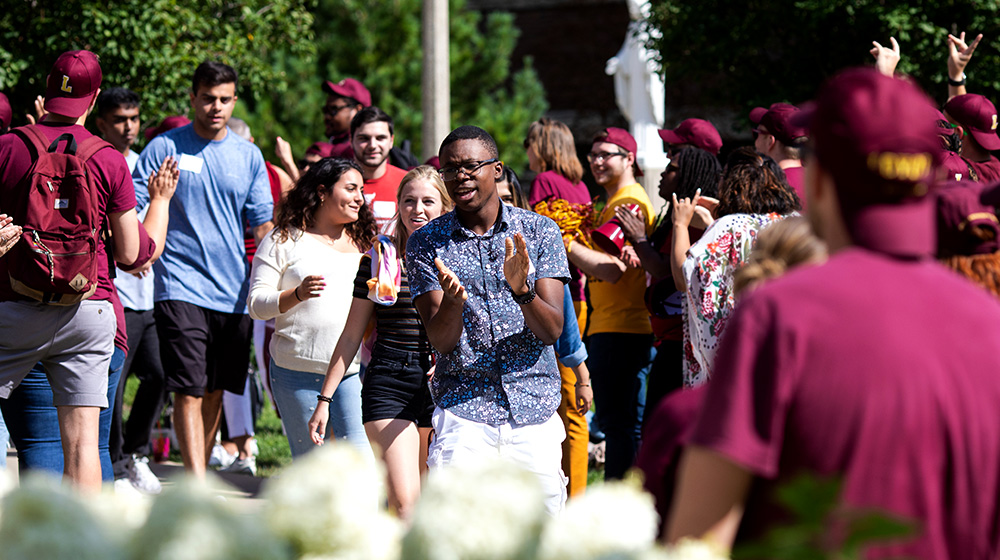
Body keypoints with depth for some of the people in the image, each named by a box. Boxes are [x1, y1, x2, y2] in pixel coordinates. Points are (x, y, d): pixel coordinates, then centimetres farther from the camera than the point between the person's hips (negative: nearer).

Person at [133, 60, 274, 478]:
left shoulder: (248, 156, 12)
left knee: (215, 390, 11)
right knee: (189, 390, -13)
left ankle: (198, 472, 25)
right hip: (181, 286, -4)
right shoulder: (165, 147, 1)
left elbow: (262, 223, 13)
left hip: (233, 291, 4)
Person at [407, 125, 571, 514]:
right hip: (463, 411, -1)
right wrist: (453, 301, -26)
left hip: (535, 410, 1)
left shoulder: (540, 231, 4)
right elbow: (440, 340, -4)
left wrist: (522, 291, -24)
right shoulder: (426, 243, 3)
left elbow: (551, 330, -4)